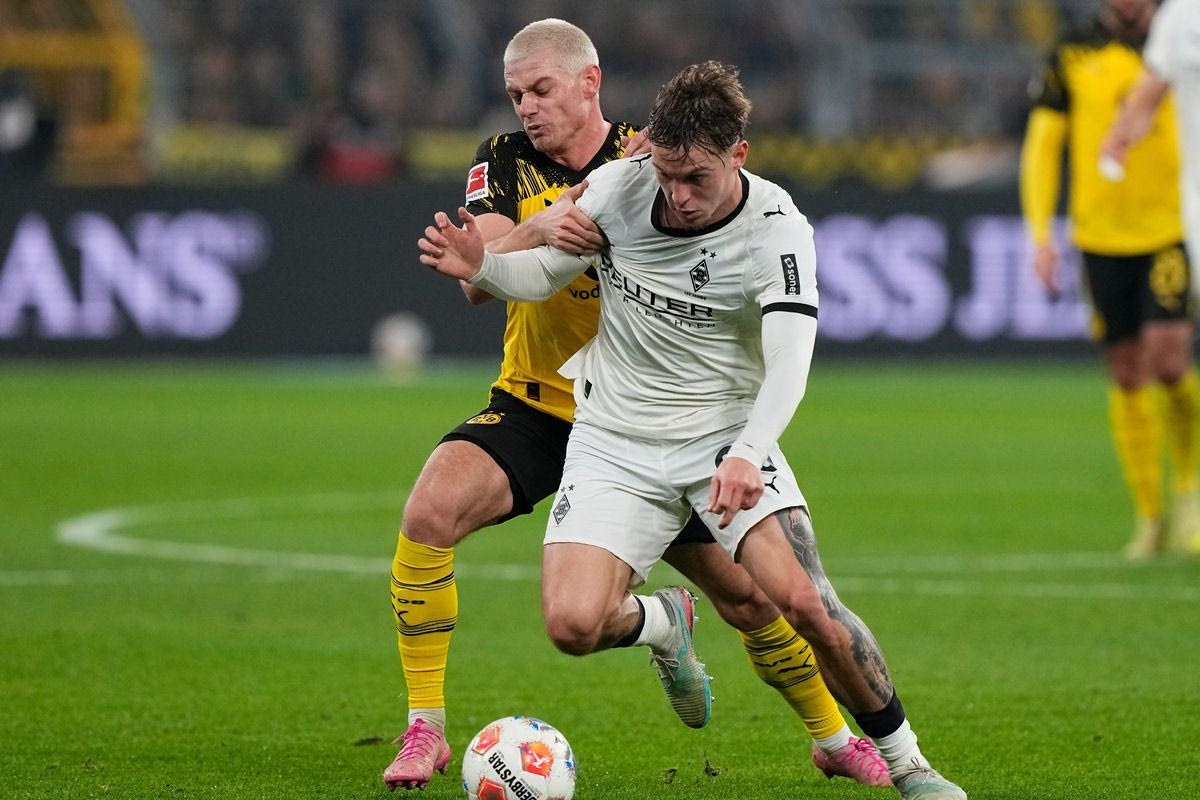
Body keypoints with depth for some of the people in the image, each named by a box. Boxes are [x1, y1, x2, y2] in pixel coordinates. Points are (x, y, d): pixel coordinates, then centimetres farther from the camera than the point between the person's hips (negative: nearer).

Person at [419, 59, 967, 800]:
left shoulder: (778, 231, -17)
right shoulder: (616, 187, -10)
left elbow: (788, 362, -27)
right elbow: (544, 273, 5)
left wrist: (746, 456, -45)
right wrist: (480, 266, -18)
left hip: (726, 434, -2)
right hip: (614, 444, 2)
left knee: (805, 601, -22)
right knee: (573, 626, -16)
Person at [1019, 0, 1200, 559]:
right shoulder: (1072, 58, 4)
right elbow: (1042, 144, 6)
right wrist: (1040, 234, -2)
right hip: (1102, 235, 1)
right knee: (1127, 376, 4)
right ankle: (1148, 517, 14)